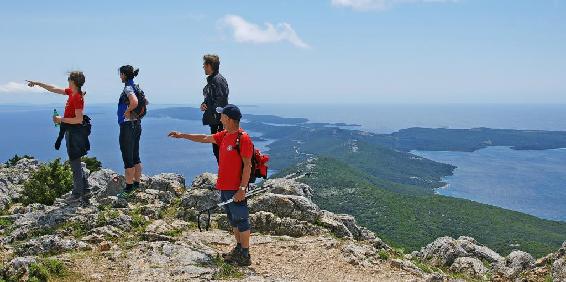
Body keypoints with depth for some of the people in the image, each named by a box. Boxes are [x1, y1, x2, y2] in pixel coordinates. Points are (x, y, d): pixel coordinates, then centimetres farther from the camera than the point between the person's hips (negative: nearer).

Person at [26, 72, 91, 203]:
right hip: (71, 132, 10)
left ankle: (77, 194, 7)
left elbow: (79, 119, -23)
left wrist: (61, 119, -16)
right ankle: (85, 191, 21)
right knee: (75, 163, 15)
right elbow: (54, 89, 22)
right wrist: (38, 83, 27)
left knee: (75, 164, -2)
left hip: (74, 132, -10)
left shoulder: (78, 98, -19)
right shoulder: (71, 92, 8)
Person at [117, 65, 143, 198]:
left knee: (127, 158, -3)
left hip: (127, 125, -9)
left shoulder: (128, 88, -16)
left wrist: (127, 111, -17)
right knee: (135, 157, 15)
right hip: (137, 124, 9)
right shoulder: (136, 87, 11)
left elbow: (134, 102, -34)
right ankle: (137, 183, 23)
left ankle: (129, 188, 3)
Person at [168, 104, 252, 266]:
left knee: (241, 220, -1)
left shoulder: (243, 139, -17)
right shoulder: (224, 135, 10)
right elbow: (204, 139, 21)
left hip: (236, 189, -9)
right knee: (233, 220, 17)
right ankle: (239, 248, 29)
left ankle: (245, 256, 6)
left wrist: (242, 189, -21)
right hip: (224, 187, 9)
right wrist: (181, 135, 22)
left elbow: (247, 166, -18)